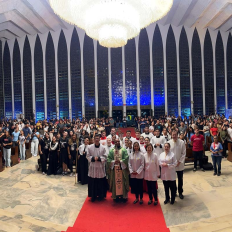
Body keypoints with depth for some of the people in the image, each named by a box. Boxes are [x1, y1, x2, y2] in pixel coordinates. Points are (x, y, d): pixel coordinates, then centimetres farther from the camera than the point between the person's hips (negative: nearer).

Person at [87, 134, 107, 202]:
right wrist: (93, 158, -18)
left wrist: (99, 158, -17)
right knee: (93, 182, 5)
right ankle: (93, 196, 20)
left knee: (101, 182, 6)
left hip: (101, 167, 0)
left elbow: (105, 157, -2)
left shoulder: (103, 147, -3)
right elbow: (88, 156, 0)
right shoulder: (90, 147, -1)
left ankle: (100, 195, 23)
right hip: (93, 167, 0)